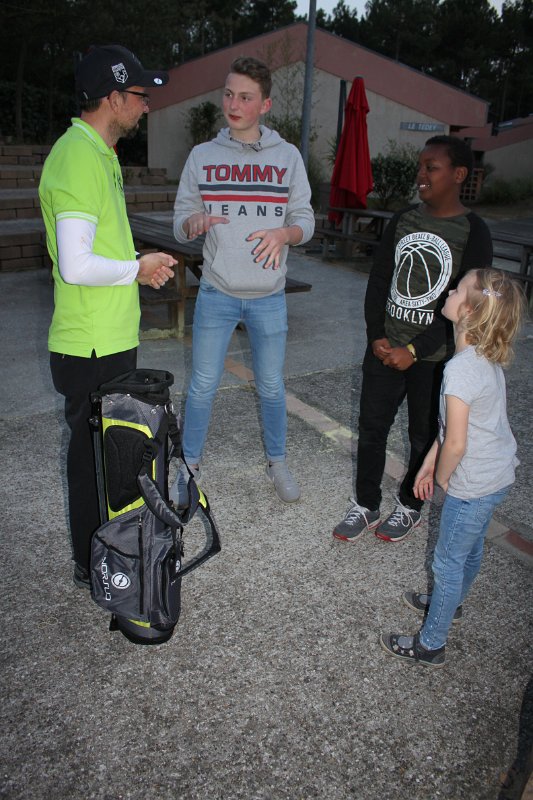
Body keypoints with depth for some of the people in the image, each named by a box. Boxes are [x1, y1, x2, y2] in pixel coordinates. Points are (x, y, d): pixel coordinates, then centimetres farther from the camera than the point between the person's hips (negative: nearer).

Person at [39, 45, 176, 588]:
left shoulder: (98, 153, 14)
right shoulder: (79, 158, -19)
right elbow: (75, 267, -26)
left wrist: (138, 265, 10)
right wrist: (138, 269, -13)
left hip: (111, 340, 10)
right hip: (92, 349, -10)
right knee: (93, 453, 5)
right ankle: (91, 567, 25)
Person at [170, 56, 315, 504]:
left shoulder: (287, 156, 2)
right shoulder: (202, 156, 3)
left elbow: (306, 221, 2)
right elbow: (180, 222, 3)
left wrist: (282, 233, -21)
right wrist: (195, 223, -21)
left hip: (269, 296, 0)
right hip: (216, 294, 0)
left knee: (272, 387, 11)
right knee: (203, 386, 6)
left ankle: (277, 463, 31)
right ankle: (190, 466, 25)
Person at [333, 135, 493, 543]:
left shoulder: (473, 233, -10)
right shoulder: (403, 220, 5)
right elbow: (378, 281, 6)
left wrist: (414, 350, -18)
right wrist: (376, 336, -6)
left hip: (435, 357, -4)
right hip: (385, 347, 4)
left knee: (424, 437, 11)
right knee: (371, 428, 8)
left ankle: (410, 506, 33)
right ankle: (366, 507, 26)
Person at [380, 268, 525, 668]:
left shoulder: (461, 368, -29)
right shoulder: (488, 358, -1)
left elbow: (456, 444, -25)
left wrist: (441, 480, -7)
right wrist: (429, 463, 13)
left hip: (474, 485, -9)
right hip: (499, 474, 9)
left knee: (448, 562, 7)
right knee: (471, 547, 28)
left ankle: (430, 645, 25)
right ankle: (452, 603, 52)